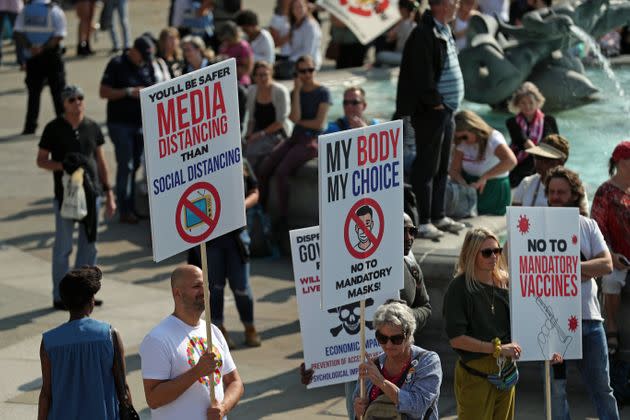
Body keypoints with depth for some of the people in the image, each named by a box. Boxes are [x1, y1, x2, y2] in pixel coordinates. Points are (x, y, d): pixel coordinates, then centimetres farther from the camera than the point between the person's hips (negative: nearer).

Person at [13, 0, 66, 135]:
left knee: (34, 92, 10)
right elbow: (58, 36, -16)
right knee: (58, 91, 6)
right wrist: (44, 48, -16)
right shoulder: (55, 11, -7)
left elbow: (17, 33, -7)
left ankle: (30, 126, 7)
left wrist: (29, 47, -14)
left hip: (32, 57, 3)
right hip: (52, 56, -3)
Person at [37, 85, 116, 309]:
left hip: (91, 192, 4)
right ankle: (60, 296, 7)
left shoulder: (92, 128, 8)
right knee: (63, 247, 0)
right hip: (65, 195, -4)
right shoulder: (54, 129, -3)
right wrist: (62, 166, -19)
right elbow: (41, 160, 0)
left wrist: (108, 193, 11)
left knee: (89, 245, 9)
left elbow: (101, 161, 14)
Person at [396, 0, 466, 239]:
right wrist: (435, 102, -16)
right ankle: (423, 222, 0)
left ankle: (438, 216, 24)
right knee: (427, 167, -4)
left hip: (446, 110, 10)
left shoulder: (444, 32, 13)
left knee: (442, 168, 15)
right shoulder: (423, 34, -18)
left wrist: (448, 105, 14)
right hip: (430, 112, -10)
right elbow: (422, 74, -22)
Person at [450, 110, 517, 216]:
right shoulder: (461, 143, 0)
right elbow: (454, 170, -2)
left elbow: (511, 161, -35)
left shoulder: (493, 138, -18)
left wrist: (484, 177, -38)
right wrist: (463, 184, -25)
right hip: (469, 184, 6)